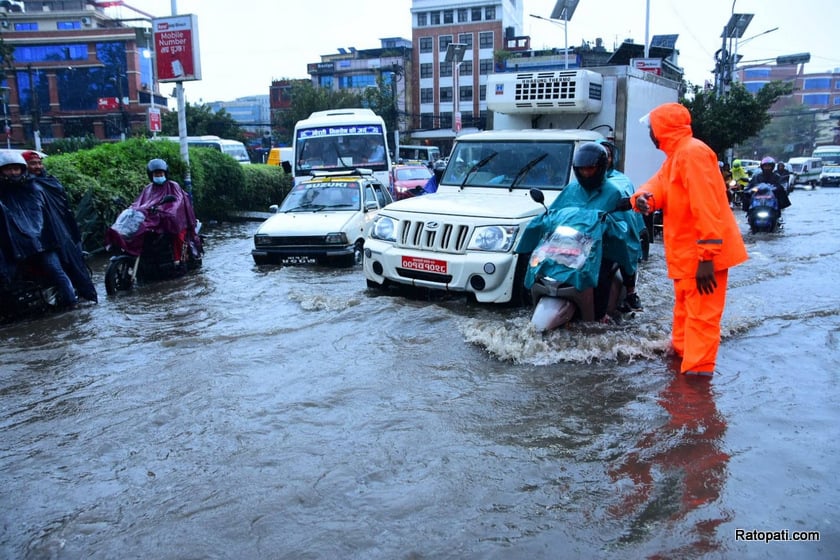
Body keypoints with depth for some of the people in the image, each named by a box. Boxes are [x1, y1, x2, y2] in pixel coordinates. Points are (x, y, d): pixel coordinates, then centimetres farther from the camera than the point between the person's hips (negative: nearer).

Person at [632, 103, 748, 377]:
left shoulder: (692, 152, -17)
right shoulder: (674, 155, 17)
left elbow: (706, 206, -25)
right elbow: (658, 185, 4)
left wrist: (706, 256, -29)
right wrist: (643, 197, -21)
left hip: (702, 254, -10)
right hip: (687, 252, 10)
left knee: (701, 314, -8)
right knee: (686, 307, 25)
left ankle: (697, 372, -5)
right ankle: (681, 351, 42)